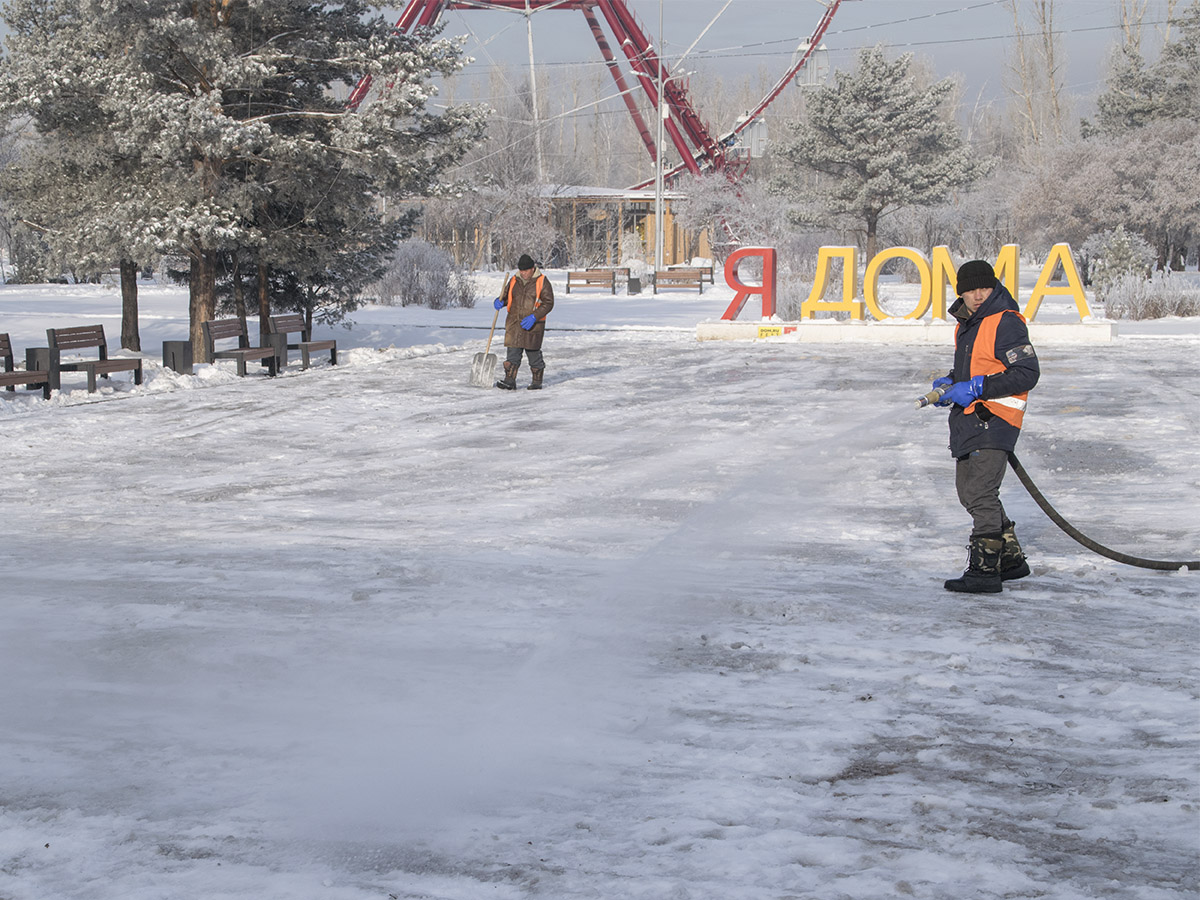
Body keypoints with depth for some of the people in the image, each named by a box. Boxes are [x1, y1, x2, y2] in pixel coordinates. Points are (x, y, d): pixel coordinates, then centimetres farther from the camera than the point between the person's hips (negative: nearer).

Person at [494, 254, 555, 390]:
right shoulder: (514, 280, 9)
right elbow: (505, 294, 20)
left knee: (533, 352, 2)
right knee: (513, 352, -3)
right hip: (514, 323, 4)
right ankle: (509, 381, -4)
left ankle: (537, 381, 17)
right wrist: (500, 301, -5)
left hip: (533, 324, -4)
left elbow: (548, 303, -7)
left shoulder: (542, 282, -5)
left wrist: (534, 316, -18)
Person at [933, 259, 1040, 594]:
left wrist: (977, 388, -22)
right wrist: (951, 383, 8)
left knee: (980, 494, -14)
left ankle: (985, 571, -11)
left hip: (994, 419, -10)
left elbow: (1027, 373, -19)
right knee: (969, 491, 16)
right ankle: (1011, 559, 28)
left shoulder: (1006, 323, -15)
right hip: (968, 418, 10)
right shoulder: (966, 322, 15)